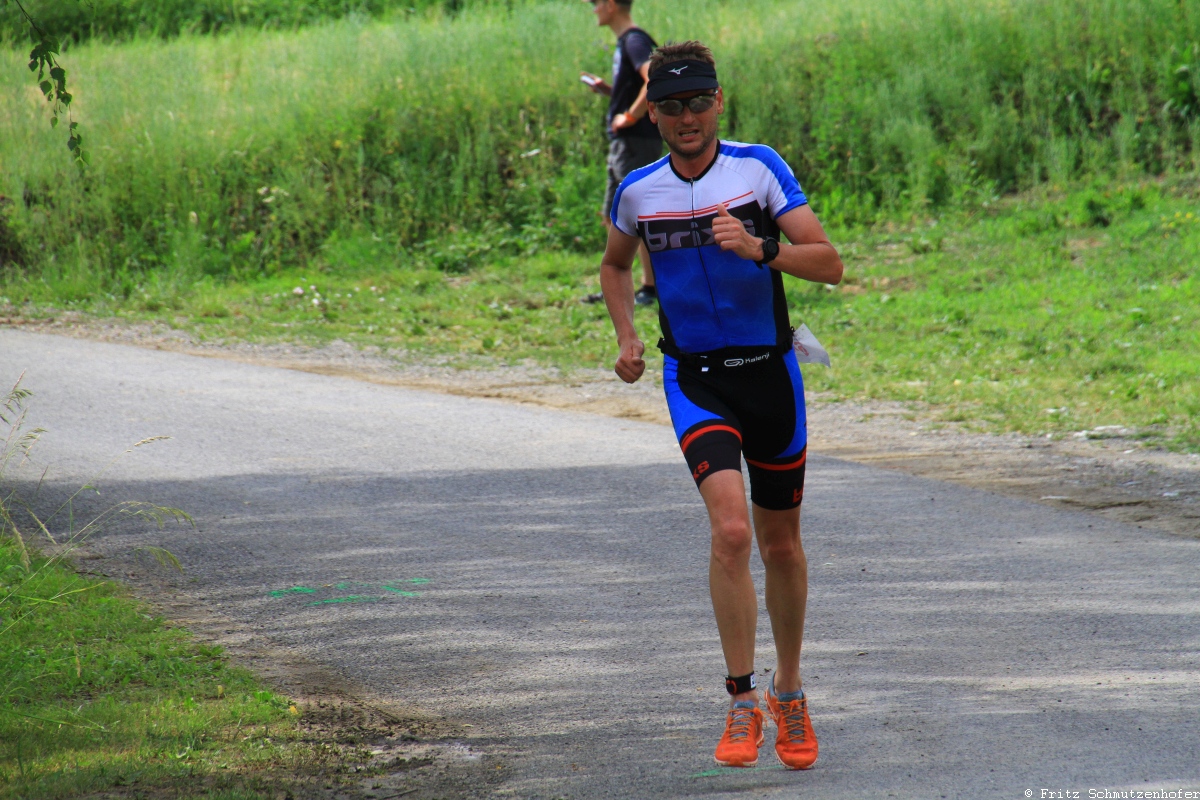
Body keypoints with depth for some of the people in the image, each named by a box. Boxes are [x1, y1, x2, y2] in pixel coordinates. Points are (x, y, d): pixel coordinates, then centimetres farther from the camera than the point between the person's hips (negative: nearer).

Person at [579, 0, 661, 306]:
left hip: (637, 141, -11)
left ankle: (652, 287, -1)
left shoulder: (635, 41, -15)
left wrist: (630, 116, -24)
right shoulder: (624, 42, 15)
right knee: (613, 218, 14)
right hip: (623, 143, 11)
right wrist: (606, 89, 10)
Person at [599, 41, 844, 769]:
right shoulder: (638, 192, -1)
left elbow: (829, 264, -12)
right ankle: (742, 702, -14)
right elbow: (616, 265, 21)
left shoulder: (760, 169, -8)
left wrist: (759, 248, -28)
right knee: (731, 529, -22)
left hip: (770, 373, 0)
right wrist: (627, 337, 6)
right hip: (695, 380, 0)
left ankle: (789, 693, 33)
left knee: (781, 545, 12)